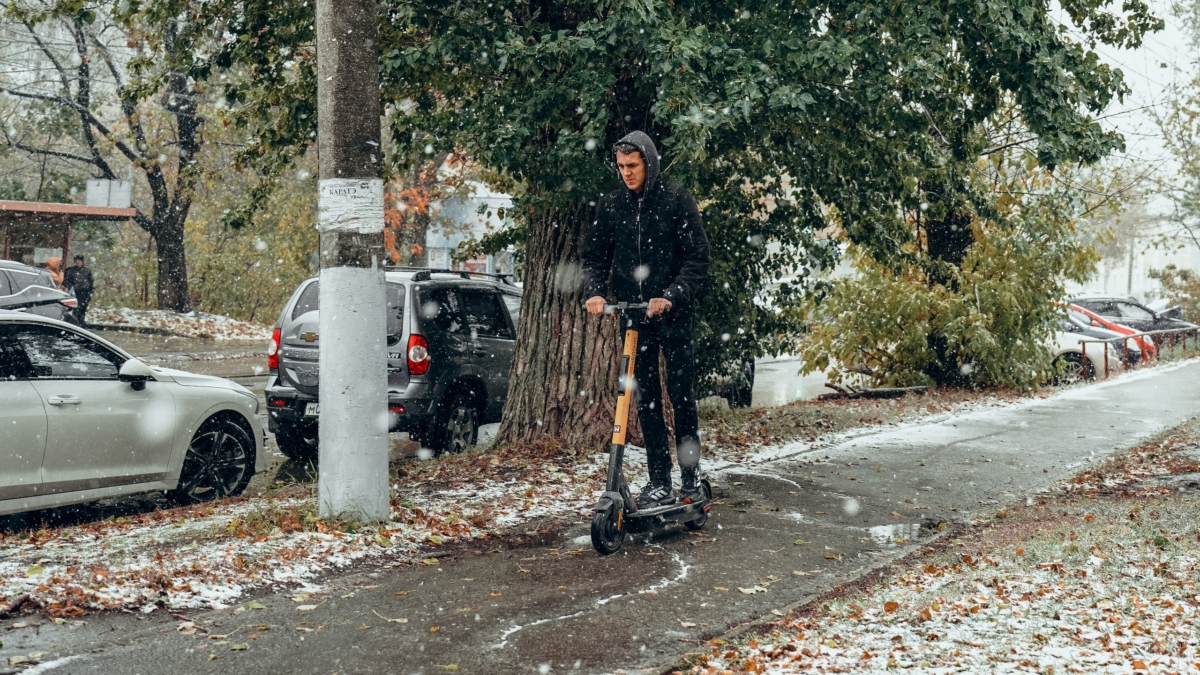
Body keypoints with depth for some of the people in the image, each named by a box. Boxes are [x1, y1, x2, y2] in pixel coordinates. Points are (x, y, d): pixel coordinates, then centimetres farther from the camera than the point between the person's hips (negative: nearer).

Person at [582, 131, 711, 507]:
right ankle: (659, 483, 7)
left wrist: (671, 297, -20)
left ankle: (691, 477, 12)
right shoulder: (612, 205, 7)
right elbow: (595, 256, 11)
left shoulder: (676, 200, -5)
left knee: (681, 395, 0)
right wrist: (594, 291, -9)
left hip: (674, 315, -3)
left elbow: (697, 258, -7)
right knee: (646, 400, 4)